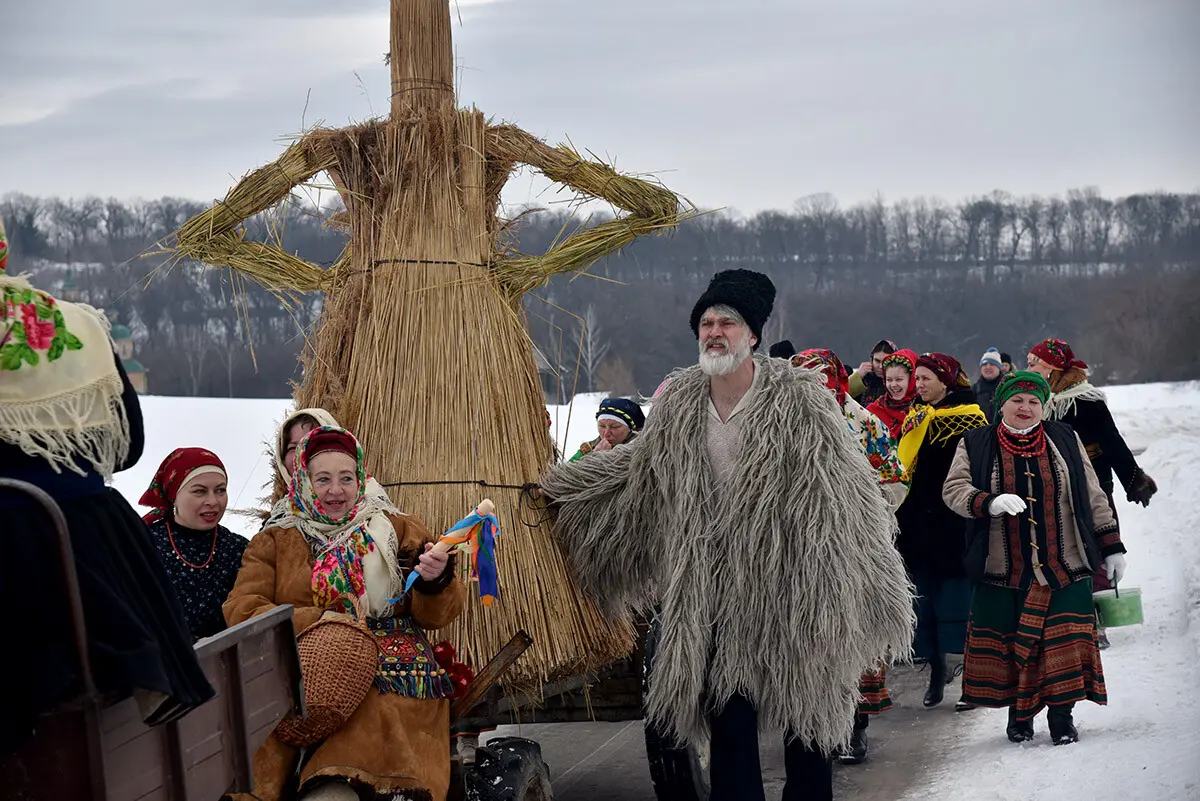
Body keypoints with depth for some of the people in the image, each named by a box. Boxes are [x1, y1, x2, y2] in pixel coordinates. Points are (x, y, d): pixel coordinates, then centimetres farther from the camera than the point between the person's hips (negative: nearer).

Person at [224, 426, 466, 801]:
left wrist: (434, 582, -11)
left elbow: (436, 616, 13)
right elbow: (241, 611, 3)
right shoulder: (273, 542, 18)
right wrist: (318, 621, -10)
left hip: (392, 682, -1)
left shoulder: (398, 530, 18)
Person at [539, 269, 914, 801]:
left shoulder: (800, 399, -12)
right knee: (729, 728, 7)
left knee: (806, 725, 5)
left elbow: (850, 500, -12)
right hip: (715, 601, 4)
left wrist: (875, 603, -14)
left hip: (795, 595, -4)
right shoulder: (678, 403, 3)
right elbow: (637, 468, 24)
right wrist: (558, 484, 31)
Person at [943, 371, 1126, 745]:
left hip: (1064, 566, 0)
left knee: (1064, 640, -5)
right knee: (1008, 641, 2)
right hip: (1003, 569, 0)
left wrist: (1110, 545, 9)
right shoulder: (976, 445, 6)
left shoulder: (1064, 440, 9)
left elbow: (1093, 496, 12)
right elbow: (954, 489, -3)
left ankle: (1061, 715, 6)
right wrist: (990, 503, -22)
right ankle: (1019, 714, 18)